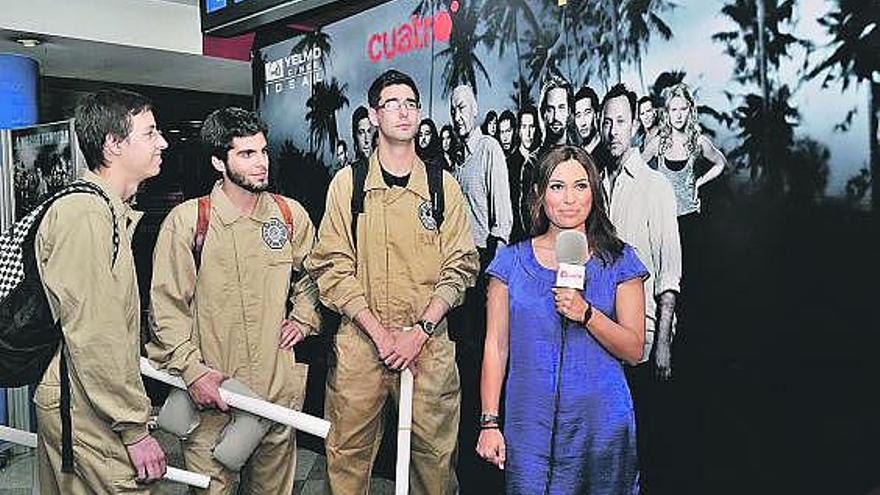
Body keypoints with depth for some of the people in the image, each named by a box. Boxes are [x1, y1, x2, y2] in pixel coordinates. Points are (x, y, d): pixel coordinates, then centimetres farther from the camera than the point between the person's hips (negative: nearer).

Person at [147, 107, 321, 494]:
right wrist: (192, 370, -13)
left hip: (278, 388, 4)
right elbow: (167, 306, -6)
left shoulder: (290, 215, 4)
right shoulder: (186, 220, -8)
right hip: (209, 390, -3)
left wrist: (304, 318, 9)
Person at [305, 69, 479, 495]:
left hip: (429, 344, 1)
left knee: (435, 454, 8)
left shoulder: (444, 186, 5)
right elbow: (331, 267, -2)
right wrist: (379, 332, -10)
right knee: (348, 456, 7)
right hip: (359, 340, 0)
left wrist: (419, 332, -9)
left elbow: (459, 267, 2)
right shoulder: (347, 183, 3)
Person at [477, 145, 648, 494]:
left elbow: (634, 350, -1)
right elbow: (496, 347, 3)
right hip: (529, 425, 0)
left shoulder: (619, 261, 2)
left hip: (601, 423, 0)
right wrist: (489, 422, -2)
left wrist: (587, 314, -17)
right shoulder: (511, 261, 3)